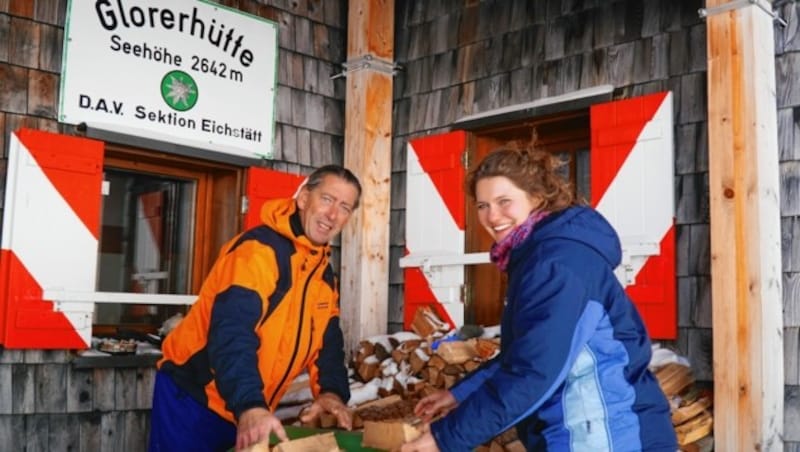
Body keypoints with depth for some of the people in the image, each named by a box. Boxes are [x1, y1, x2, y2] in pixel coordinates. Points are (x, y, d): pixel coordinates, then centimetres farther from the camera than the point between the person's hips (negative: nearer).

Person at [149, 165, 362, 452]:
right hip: (192, 398, -8)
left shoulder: (324, 271, 7)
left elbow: (328, 339, 6)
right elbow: (233, 333, -32)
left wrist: (331, 390, -12)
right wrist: (250, 405, -44)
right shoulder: (257, 250, -21)